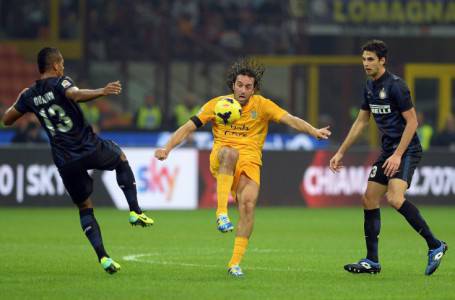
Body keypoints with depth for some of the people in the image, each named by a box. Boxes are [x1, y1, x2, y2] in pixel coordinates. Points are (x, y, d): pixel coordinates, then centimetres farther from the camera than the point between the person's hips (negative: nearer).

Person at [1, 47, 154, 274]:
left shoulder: (30, 95, 7)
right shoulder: (60, 83, -8)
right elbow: (75, 95, -32)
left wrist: (21, 100, 35)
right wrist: (101, 92, -43)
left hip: (65, 162, 4)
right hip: (91, 150, -4)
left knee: (84, 208, 18)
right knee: (120, 157, 30)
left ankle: (102, 257, 1)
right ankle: (135, 211, 19)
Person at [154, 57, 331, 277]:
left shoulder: (262, 105, 6)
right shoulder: (217, 104, 6)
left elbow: (290, 119, -6)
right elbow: (188, 127, 6)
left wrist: (314, 132, -22)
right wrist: (167, 148, -6)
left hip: (250, 162, 1)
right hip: (221, 161, -1)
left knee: (248, 204, -24)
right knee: (230, 152, -38)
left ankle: (235, 263, -15)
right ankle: (222, 212, -43)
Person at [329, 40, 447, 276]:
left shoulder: (395, 85, -15)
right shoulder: (370, 86, 12)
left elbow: (412, 121, -16)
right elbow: (361, 122, 22)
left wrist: (398, 155, -21)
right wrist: (340, 153, 22)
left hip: (406, 150, -9)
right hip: (388, 150, 9)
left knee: (395, 198, -27)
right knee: (369, 200, 7)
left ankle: (435, 246, -19)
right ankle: (372, 261, 14)